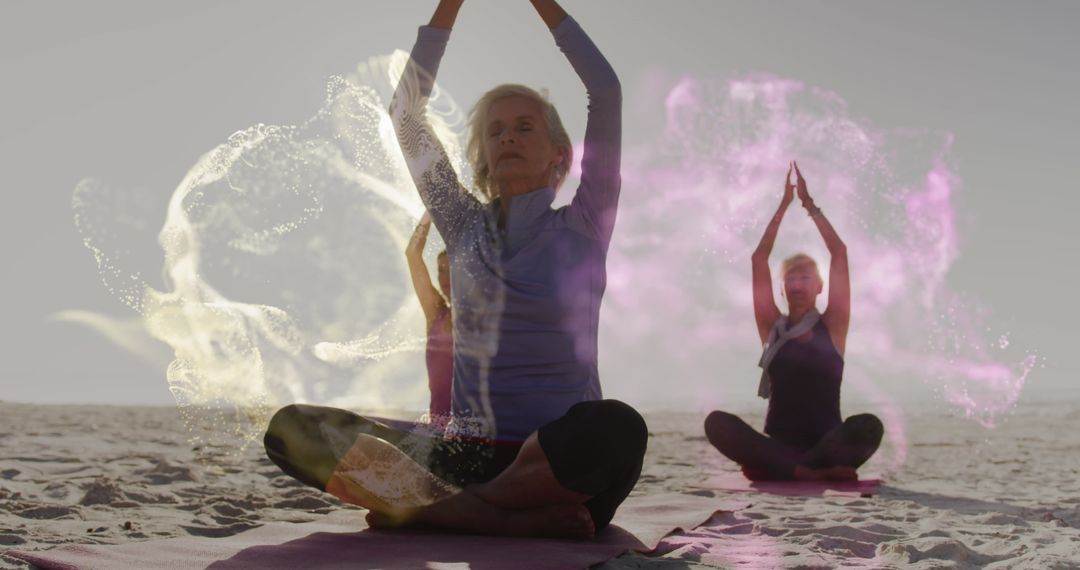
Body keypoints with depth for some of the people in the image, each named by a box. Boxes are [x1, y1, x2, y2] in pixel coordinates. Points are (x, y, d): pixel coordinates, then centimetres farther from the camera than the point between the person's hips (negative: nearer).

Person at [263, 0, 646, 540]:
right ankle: (515, 519, -28)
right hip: (469, 456, 3)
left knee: (617, 426, -40)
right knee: (292, 428, -18)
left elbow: (606, 92, -2)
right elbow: (405, 116, 10)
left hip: (561, 461, -3)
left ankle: (435, 510, -24)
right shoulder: (466, 227, 14)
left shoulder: (582, 227, 7)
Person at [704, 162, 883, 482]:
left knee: (869, 427, -34)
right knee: (717, 422, -27)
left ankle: (776, 469, -26)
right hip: (779, 442, 1)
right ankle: (817, 472, -33)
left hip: (826, 444, -1)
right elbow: (758, 259, 8)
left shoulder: (832, 327, 8)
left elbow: (839, 253, 3)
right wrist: (784, 204, 10)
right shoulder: (772, 328, 11)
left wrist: (809, 203, 9)